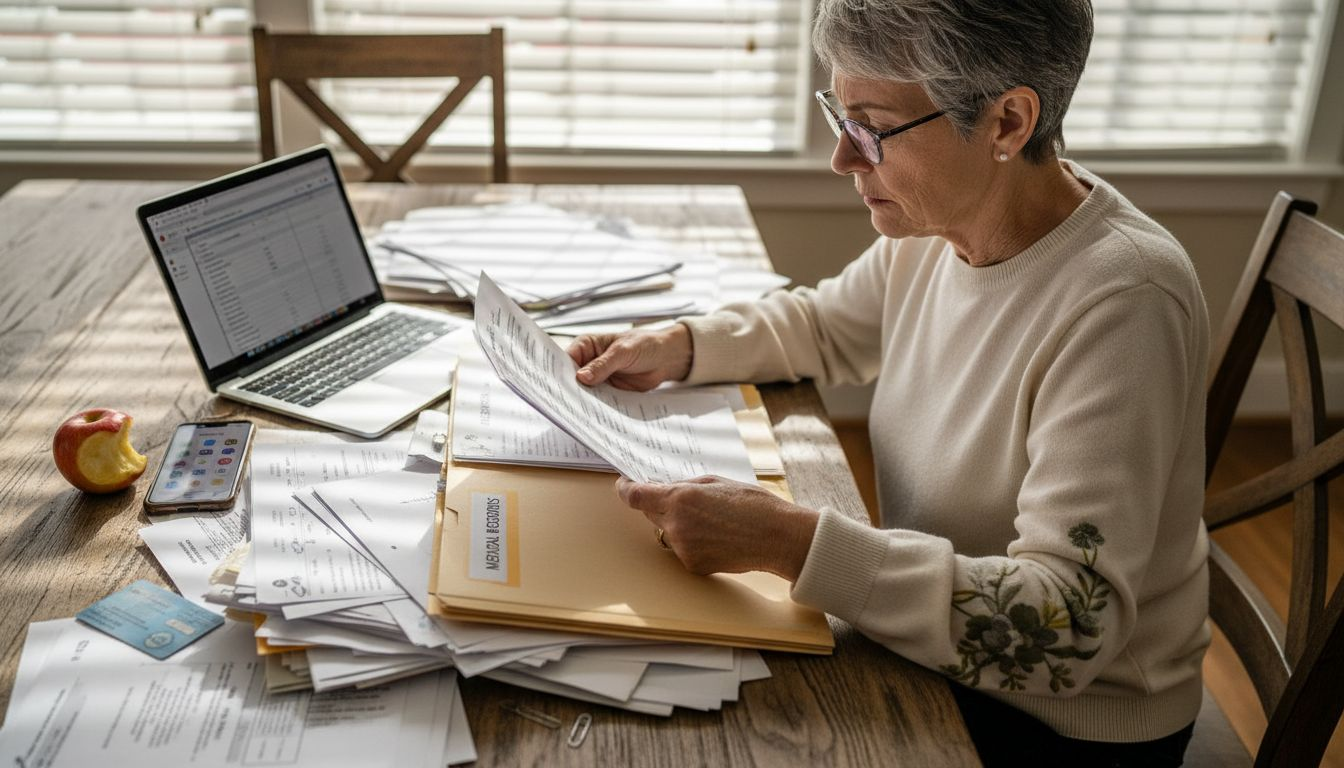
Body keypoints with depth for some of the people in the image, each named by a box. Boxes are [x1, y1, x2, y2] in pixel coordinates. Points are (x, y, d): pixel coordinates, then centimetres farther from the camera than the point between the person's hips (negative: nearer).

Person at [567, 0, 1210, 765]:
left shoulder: (1120, 305, -30)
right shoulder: (941, 219, -6)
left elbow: (1067, 627, -33)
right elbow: (821, 325, 13)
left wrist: (787, 542, -38)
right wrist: (677, 347, -4)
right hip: (935, 649, 6)